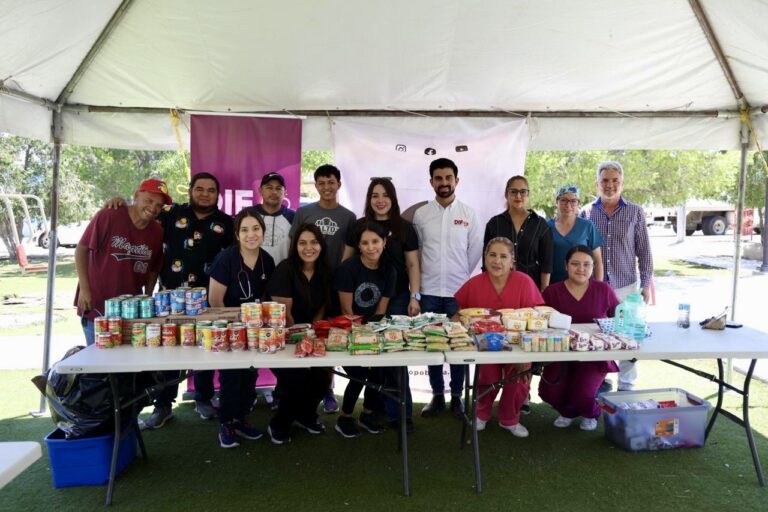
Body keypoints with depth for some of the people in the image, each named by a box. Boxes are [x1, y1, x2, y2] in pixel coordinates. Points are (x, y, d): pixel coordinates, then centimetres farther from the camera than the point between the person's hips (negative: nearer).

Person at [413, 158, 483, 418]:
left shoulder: (468, 213, 1)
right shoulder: (420, 214, 2)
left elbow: (476, 250, 5)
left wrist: (461, 275, 8)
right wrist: (423, 275, 8)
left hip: (458, 290, -1)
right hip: (429, 290, 1)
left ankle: (456, 396, 22)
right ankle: (437, 395, 23)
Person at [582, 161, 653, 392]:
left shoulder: (635, 212, 3)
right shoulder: (587, 213, 4)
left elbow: (644, 251, 5)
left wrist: (646, 284, 1)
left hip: (625, 285, 0)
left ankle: (626, 385, 20)